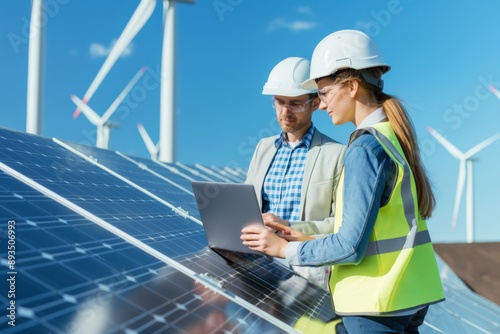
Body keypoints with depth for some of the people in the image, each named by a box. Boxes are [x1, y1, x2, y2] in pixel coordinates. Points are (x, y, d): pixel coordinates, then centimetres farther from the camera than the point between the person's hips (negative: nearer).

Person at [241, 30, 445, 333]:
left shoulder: (366, 147, -19)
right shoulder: (394, 137, 6)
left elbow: (351, 246, -20)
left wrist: (285, 249, -9)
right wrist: (311, 238, 11)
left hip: (376, 302, -8)